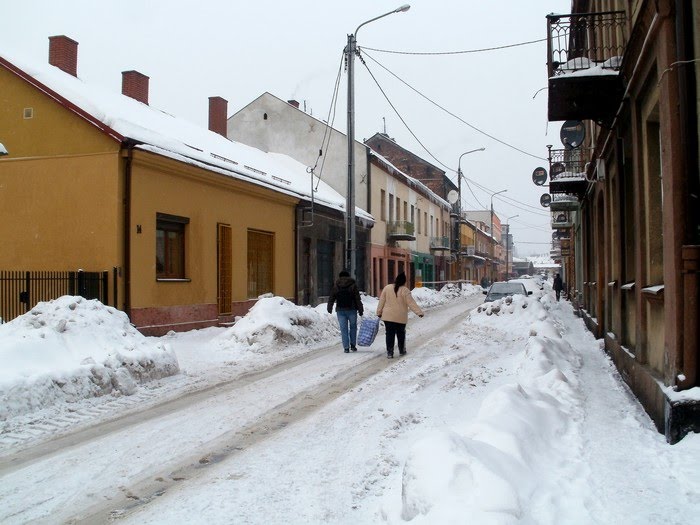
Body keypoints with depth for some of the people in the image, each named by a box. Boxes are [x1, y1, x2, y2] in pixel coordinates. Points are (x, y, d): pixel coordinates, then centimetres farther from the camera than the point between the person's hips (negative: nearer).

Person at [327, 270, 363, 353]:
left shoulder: (336, 286, 4)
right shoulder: (353, 285, 0)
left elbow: (331, 298, 6)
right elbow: (358, 299, -4)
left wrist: (329, 308, 17)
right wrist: (360, 310, -1)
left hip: (340, 310, 1)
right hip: (351, 310, -1)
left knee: (344, 329, 3)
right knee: (353, 327, 15)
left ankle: (346, 348, 0)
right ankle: (353, 345, 10)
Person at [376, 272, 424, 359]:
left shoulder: (387, 288, -1)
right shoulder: (404, 290, -10)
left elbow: (381, 301, 4)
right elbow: (411, 303, -12)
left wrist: (379, 312, 12)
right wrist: (419, 312, -10)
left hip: (388, 316, 1)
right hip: (400, 318, -1)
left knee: (390, 334, 5)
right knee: (401, 334, 15)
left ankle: (389, 352, 3)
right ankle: (402, 350, 26)